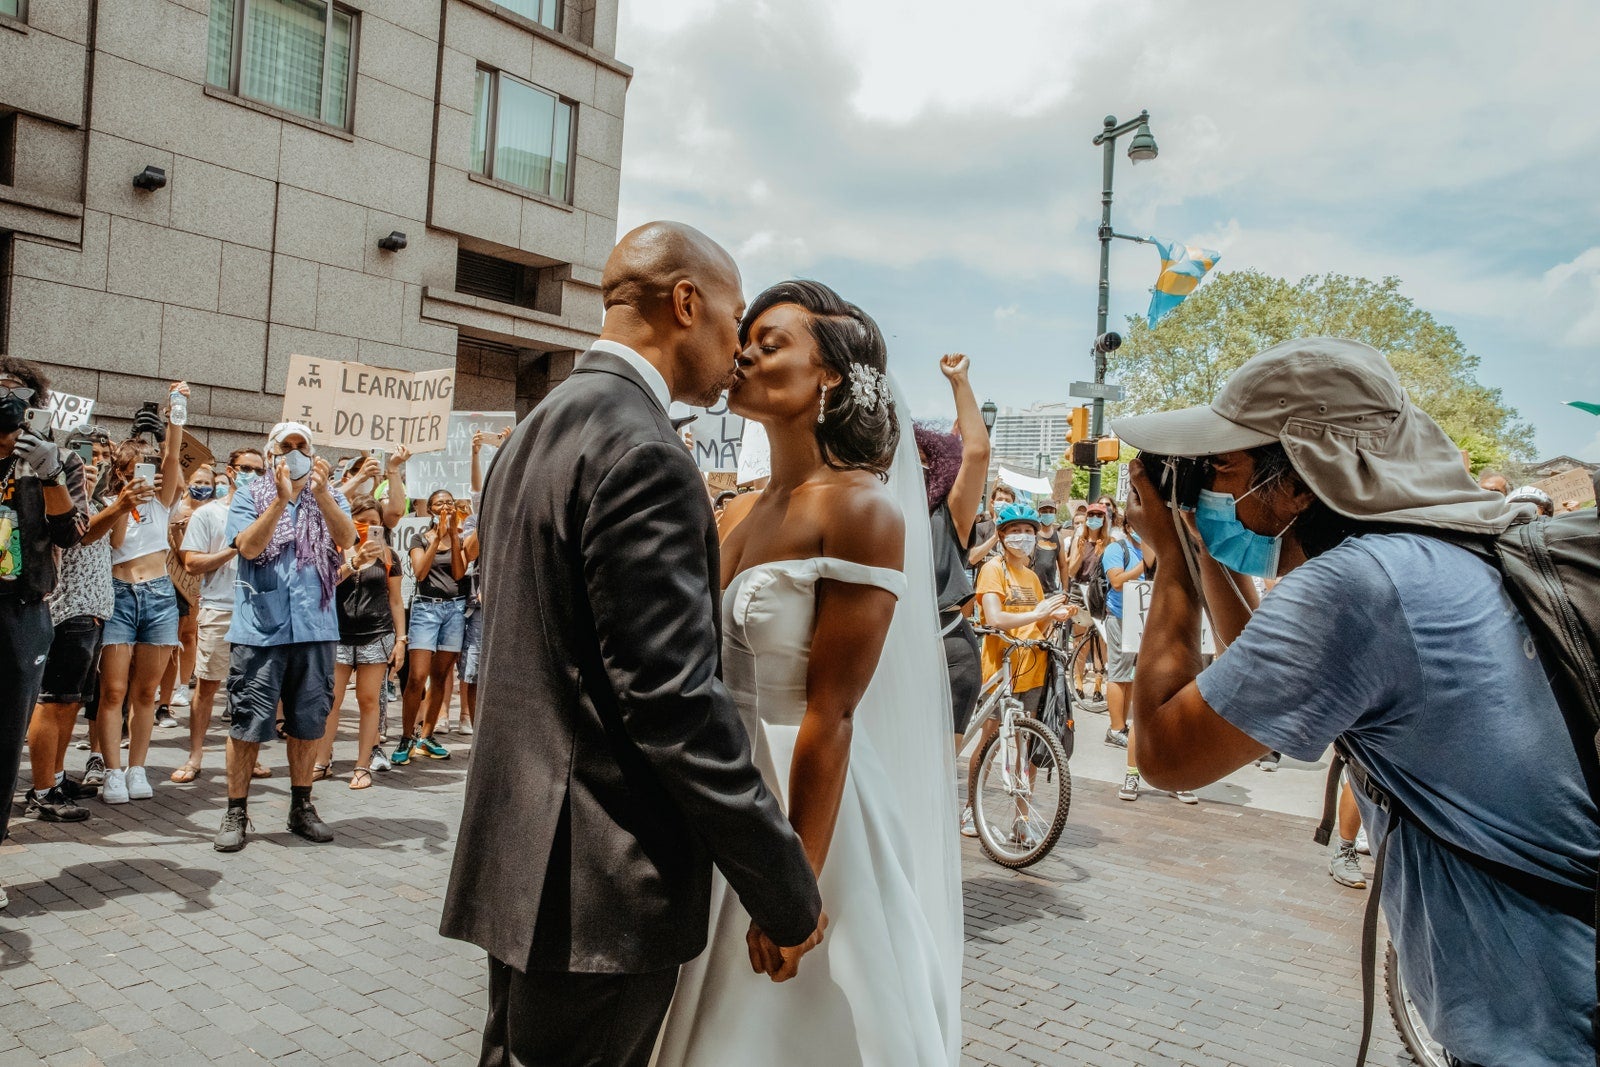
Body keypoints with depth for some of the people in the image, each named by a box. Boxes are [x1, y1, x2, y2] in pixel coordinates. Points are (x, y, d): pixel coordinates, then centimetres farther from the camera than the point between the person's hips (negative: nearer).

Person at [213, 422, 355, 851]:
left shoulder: (329, 498, 11)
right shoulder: (249, 498, 7)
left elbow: (346, 538, -8)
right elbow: (248, 546, -11)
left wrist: (321, 493, -22)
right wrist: (281, 499, -19)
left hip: (315, 627, 2)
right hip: (260, 626, -2)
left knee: (308, 721, 10)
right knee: (248, 722, -1)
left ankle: (301, 807, 23)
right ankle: (236, 812, 12)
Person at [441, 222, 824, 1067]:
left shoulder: (533, 435, 12)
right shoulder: (642, 451, -20)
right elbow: (676, 703, -23)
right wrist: (788, 893, -14)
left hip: (522, 862, 10)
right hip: (600, 889, -9)